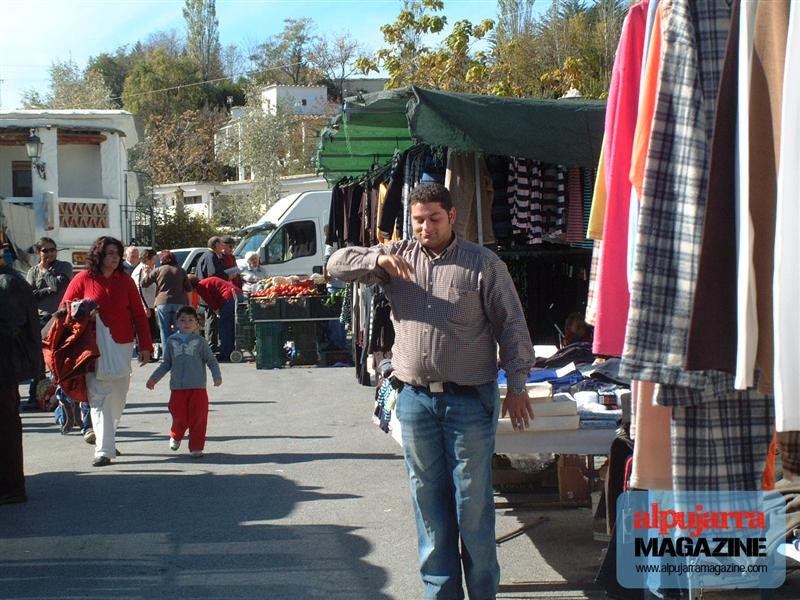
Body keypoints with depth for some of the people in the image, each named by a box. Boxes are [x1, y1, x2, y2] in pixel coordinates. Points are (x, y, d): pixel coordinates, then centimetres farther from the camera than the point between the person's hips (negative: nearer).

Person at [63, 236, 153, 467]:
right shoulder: (83, 279, -1)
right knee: (99, 396, -8)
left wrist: (145, 346, 6)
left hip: (121, 345, 3)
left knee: (118, 396, 9)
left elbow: (139, 314, 9)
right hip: (93, 346, -3)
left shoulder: (125, 281, 7)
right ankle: (104, 450, -10)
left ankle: (106, 437, 29)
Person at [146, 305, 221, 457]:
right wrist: (154, 378, 11)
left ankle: (196, 447, 9)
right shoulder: (172, 342, 7)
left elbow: (212, 362, 3)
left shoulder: (200, 342, 2)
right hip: (177, 388, 1)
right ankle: (175, 436, 35)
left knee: (198, 418, -2)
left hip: (197, 388, -1)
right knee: (179, 417, 3)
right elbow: (166, 364, 15)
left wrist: (217, 376, -12)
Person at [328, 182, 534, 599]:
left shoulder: (483, 264, -3)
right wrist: (378, 259, -14)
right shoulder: (398, 256, 7)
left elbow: (512, 327, -1)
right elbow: (338, 264, 4)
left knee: (473, 503, 1)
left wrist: (517, 386, -4)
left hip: (470, 400, -3)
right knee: (429, 502, 9)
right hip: (416, 400, 4)